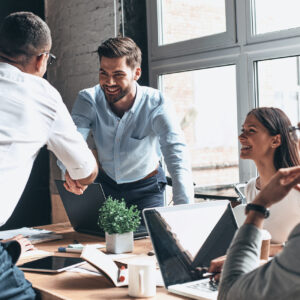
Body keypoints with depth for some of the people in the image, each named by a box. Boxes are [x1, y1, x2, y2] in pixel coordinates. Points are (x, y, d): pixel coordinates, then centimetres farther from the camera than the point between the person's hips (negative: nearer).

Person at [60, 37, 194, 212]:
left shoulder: (156, 104, -24)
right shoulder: (88, 100, -17)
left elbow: (176, 153, -35)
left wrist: (185, 212, -49)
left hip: (147, 187, -2)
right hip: (106, 183, 2)